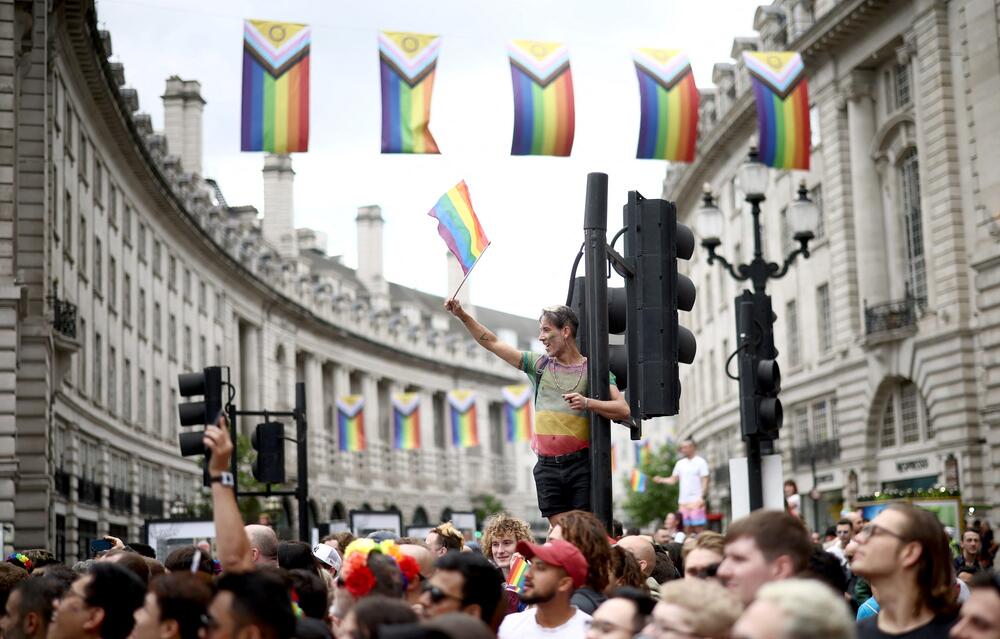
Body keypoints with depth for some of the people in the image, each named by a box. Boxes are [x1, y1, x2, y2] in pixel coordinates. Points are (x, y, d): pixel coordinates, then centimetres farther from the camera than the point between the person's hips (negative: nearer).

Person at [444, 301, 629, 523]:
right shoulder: (540, 364, 14)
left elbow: (623, 410, -6)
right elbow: (492, 343, 16)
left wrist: (587, 403, -20)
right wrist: (462, 315, 10)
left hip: (581, 464, -3)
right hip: (548, 466, 3)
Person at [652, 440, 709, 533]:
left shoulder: (701, 462, -3)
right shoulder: (680, 463, 13)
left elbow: (705, 481, -8)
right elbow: (673, 479, 13)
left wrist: (702, 497, -17)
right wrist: (661, 480, -5)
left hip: (696, 501, -6)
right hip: (683, 501, 6)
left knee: (698, 527, -8)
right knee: (687, 528, 7)